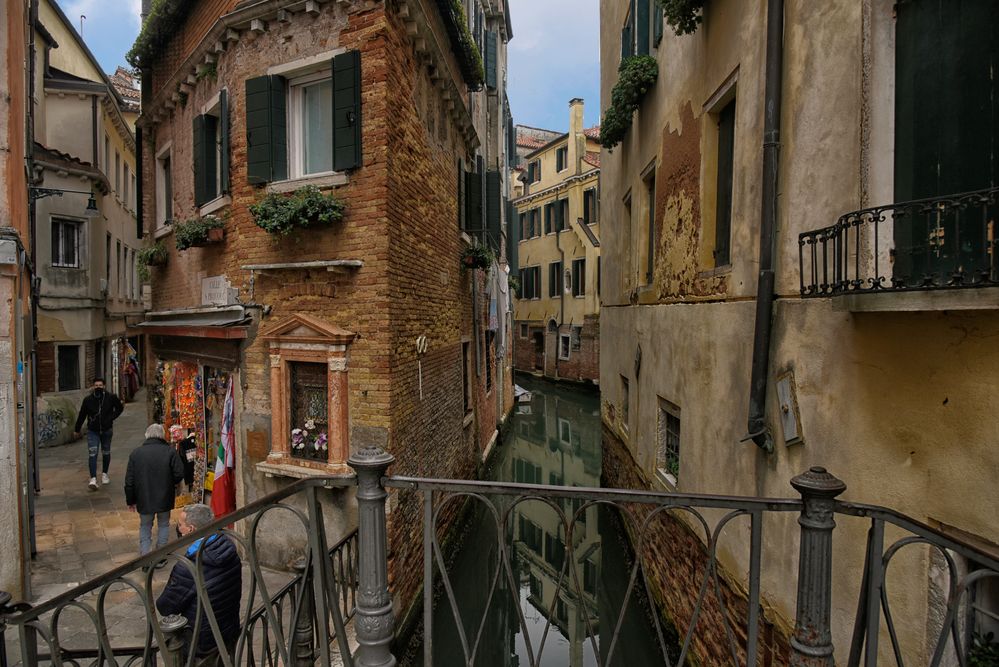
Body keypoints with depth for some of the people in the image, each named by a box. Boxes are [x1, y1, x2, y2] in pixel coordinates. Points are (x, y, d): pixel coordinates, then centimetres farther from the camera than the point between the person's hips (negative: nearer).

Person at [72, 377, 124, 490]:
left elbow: (120, 408, 10)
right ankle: (93, 479, -14)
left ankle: (104, 474, 32)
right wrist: (77, 430, 12)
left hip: (106, 430, 1)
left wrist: (112, 417, -6)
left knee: (106, 453, 14)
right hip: (92, 431, -1)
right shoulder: (88, 400, -5)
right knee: (93, 454, -12)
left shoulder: (111, 398, -6)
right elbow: (81, 415, 6)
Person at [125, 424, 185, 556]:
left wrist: (130, 500, 10)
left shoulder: (135, 453, -4)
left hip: (144, 500, 1)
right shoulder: (170, 451, -12)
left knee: (145, 527, 18)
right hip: (164, 499, -1)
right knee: (163, 525, 18)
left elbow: (129, 481, -1)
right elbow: (179, 474, -13)